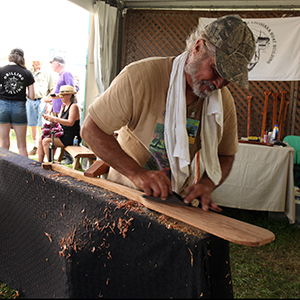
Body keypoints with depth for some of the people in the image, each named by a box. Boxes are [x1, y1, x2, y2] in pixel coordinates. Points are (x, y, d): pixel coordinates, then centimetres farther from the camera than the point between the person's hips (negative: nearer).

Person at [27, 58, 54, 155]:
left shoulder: (47, 74, 6)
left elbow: (51, 89, 4)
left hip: (42, 100, -4)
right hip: (30, 101, 5)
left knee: (43, 125, -9)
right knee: (33, 125, 6)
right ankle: (35, 146, 14)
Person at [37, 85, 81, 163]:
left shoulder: (74, 106, -13)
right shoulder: (63, 106, 16)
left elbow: (70, 123, -25)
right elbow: (58, 121, 16)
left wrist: (54, 118, -23)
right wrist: (49, 118, -4)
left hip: (71, 138, -9)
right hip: (63, 134, 9)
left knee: (46, 141, -19)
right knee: (41, 138, 2)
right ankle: (39, 162, 3)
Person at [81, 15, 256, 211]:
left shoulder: (224, 100, -7)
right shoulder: (140, 76, -22)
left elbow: (225, 155, 5)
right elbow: (91, 129, -19)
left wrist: (207, 184, -17)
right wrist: (136, 173, -29)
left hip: (178, 194, 4)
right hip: (126, 188, -3)